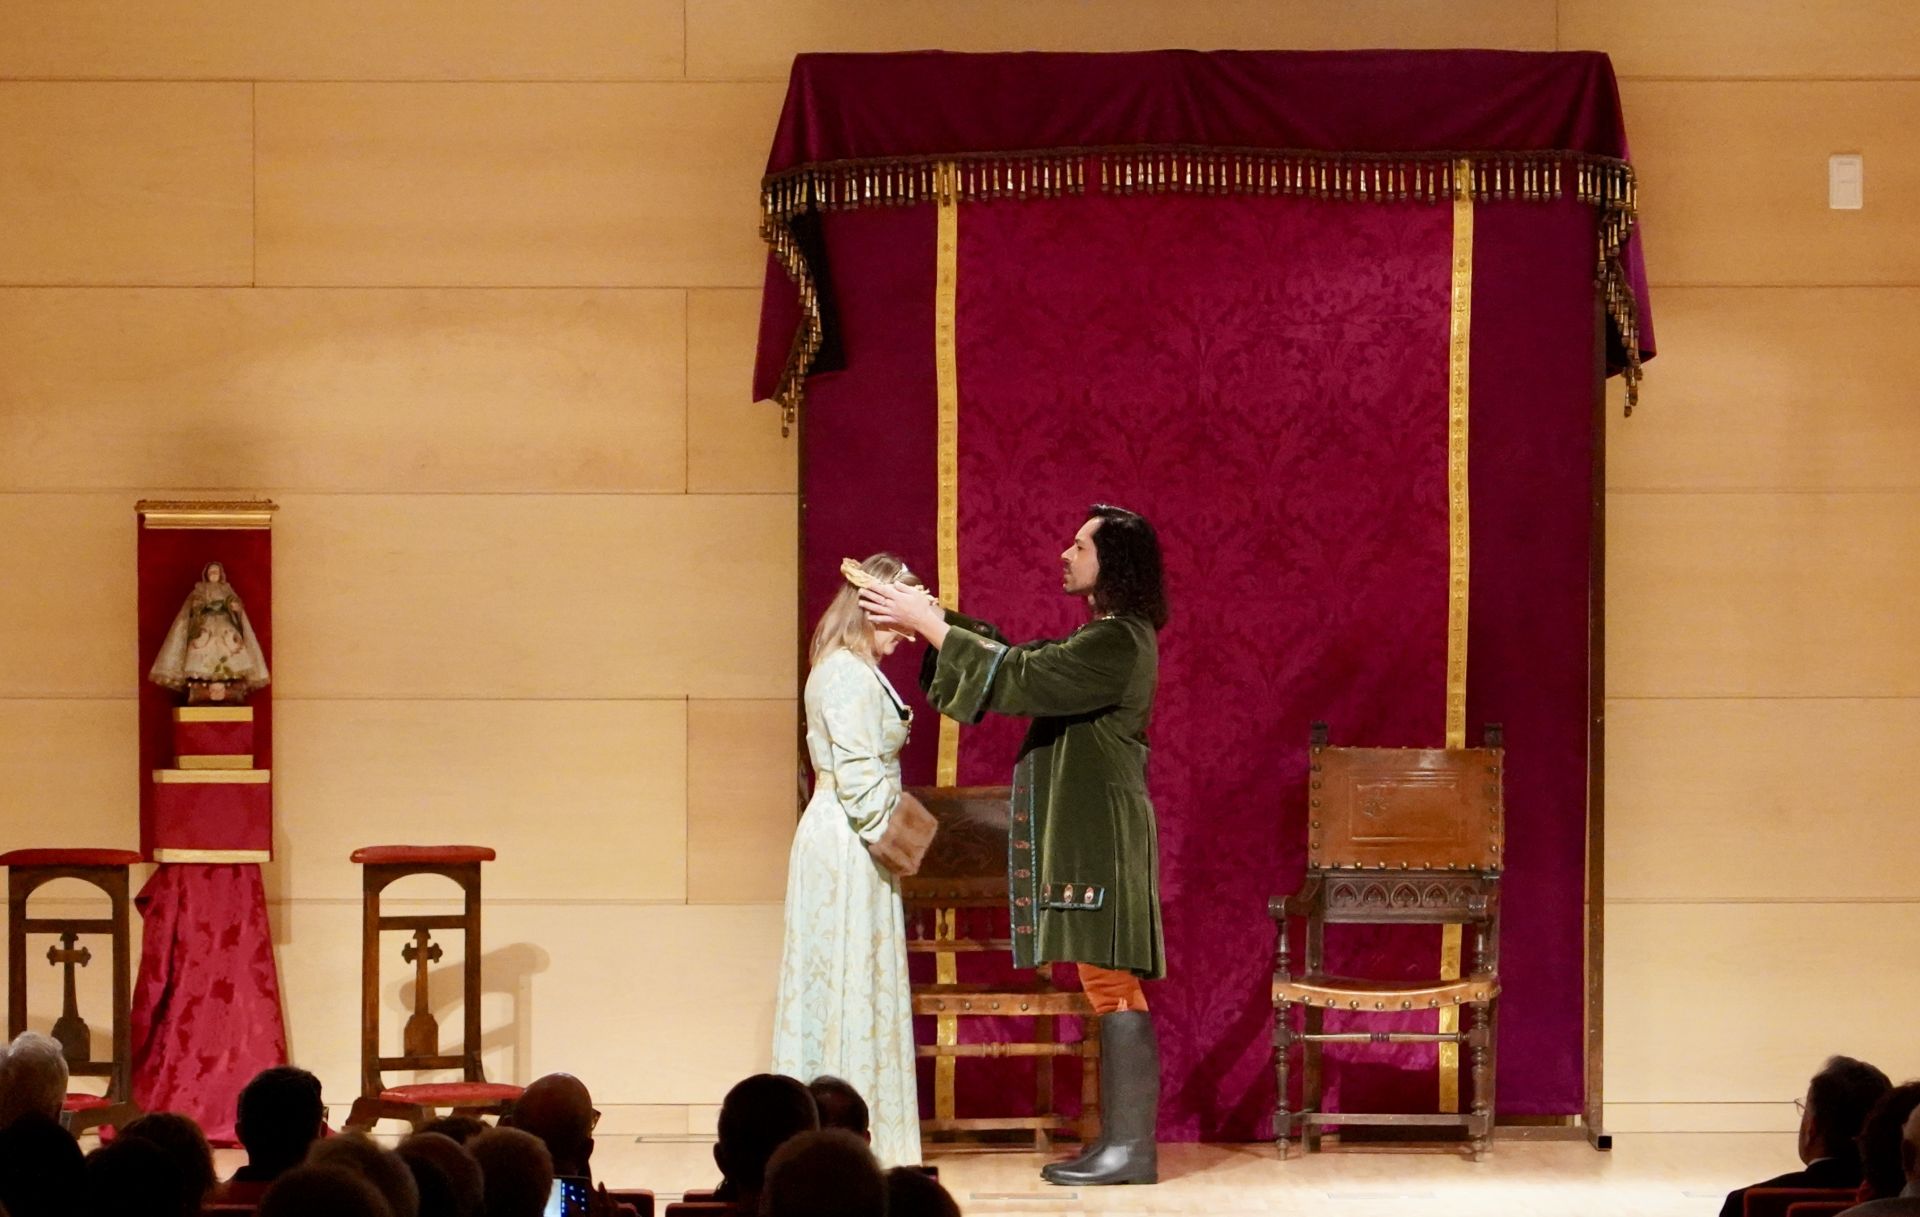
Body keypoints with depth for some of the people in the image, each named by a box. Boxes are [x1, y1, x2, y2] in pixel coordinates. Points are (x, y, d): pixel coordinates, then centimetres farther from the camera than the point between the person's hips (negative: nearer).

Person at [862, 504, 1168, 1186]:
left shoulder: (1119, 643, -15)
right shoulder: (1104, 638, 19)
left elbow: (1020, 677, -19)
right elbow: (1020, 658, 23)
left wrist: (929, 626, -14)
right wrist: (931, 617, 16)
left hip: (1102, 834, -10)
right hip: (1083, 831, 10)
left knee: (1112, 985, -10)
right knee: (1110, 988, 9)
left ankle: (1131, 1149, -11)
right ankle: (1122, 1140, 9)